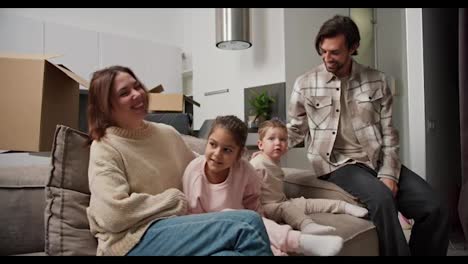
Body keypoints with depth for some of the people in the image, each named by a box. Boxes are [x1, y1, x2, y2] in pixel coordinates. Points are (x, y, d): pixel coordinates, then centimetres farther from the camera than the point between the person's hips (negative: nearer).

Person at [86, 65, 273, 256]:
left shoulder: (167, 133, 13)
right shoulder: (105, 148, -5)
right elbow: (114, 215, -17)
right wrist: (174, 200, -9)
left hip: (176, 222, 6)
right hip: (135, 239, -6)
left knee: (250, 219, -23)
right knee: (241, 231, -24)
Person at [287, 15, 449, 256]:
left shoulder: (377, 81, 6)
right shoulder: (305, 85, 1)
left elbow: (388, 132, 5)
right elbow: (295, 129, 10)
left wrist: (389, 173, -7)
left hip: (378, 160, 4)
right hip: (337, 163, -3)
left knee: (434, 208, -12)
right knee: (382, 198, -32)